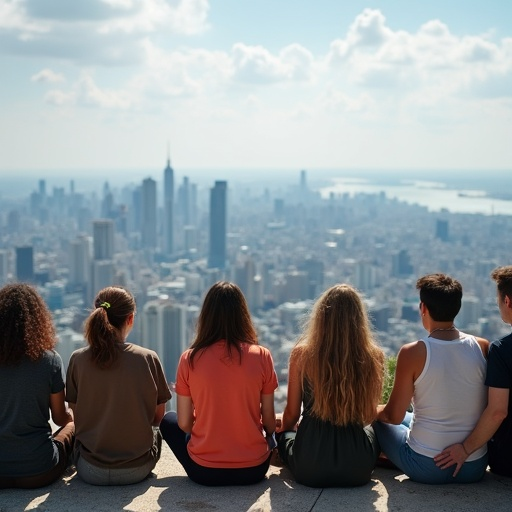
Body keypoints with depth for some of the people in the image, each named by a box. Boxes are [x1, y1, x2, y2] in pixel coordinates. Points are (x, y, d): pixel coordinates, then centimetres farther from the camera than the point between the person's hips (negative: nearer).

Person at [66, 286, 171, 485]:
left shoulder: (78, 359, -8)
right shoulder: (148, 359, -11)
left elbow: (77, 416, 2)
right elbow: (158, 416, 0)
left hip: (91, 473, 1)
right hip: (137, 471, -1)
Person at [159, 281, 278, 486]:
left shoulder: (189, 359, -9)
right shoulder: (262, 356, -9)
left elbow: (184, 424, -3)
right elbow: (269, 421, -3)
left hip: (204, 472, -1)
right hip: (254, 470, 2)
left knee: (168, 420, 26)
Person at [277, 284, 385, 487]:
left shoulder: (301, 354, -11)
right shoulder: (373, 357, -9)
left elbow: (291, 414, 0)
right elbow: (368, 417, 3)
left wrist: (283, 429, 24)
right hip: (357, 471, 0)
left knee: (284, 433, 34)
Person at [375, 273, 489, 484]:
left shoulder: (412, 353, -16)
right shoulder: (483, 347, -6)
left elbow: (394, 416, -10)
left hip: (427, 468, -4)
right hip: (475, 468, 5)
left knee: (377, 419, 22)